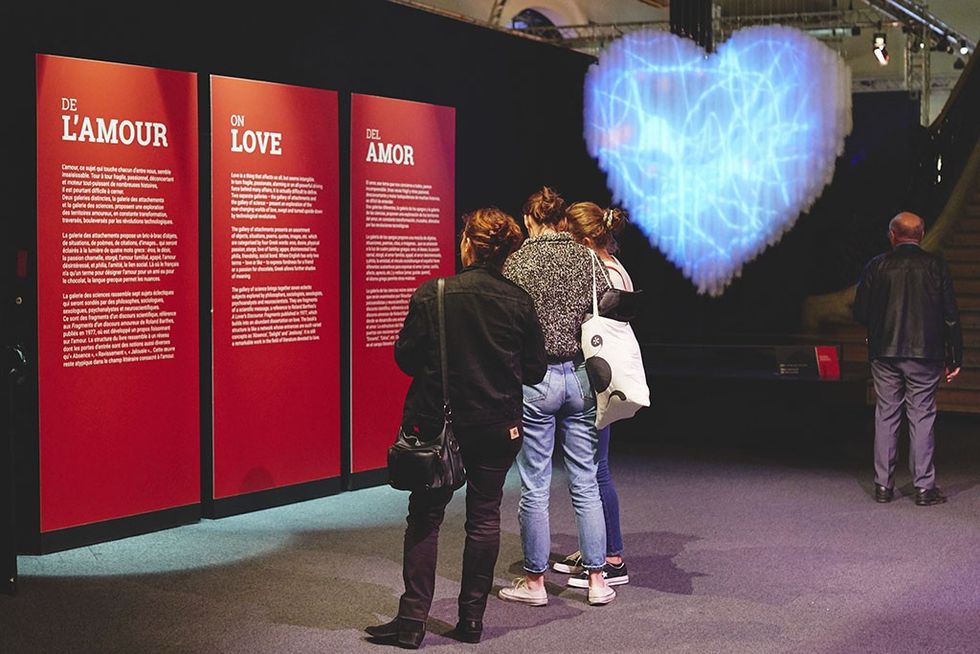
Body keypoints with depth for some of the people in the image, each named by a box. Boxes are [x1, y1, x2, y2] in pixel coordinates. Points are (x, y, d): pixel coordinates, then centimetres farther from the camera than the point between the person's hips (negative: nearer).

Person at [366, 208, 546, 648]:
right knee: (484, 517, 11)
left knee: (425, 517, 7)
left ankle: (412, 620, 5)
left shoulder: (431, 295, -11)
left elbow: (405, 356, -7)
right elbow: (535, 369, 0)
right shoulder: (519, 302, -5)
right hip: (497, 426, 2)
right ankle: (471, 619, 15)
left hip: (438, 422, -2)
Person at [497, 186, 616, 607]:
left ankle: (534, 581, 12)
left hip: (535, 379, -3)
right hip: (580, 377, 3)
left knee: (535, 487, 4)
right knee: (585, 484, 10)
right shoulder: (586, 259, 3)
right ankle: (597, 578, 13)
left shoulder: (516, 263, -7)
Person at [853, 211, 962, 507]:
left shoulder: (877, 266, -1)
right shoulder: (935, 265, -2)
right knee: (922, 417, 3)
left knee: (886, 416, 8)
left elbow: (860, 312, 0)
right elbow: (950, 315, -2)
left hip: (884, 353, 1)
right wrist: (954, 358, 4)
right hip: (925, 354, -1)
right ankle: (924, 487, 4)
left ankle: (883, 485, 10)